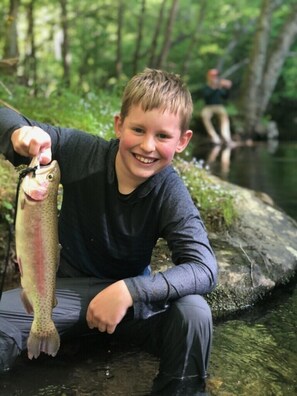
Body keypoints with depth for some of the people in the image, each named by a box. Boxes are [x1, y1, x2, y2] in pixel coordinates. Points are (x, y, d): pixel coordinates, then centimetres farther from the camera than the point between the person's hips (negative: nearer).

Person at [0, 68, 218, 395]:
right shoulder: (80, 151, -16)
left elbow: (205, 270, -28)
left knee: (194, 312, -29)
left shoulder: (171, 194, -19)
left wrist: (129, 291, -40)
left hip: (131, 297, 0)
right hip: (70, 288, 0)